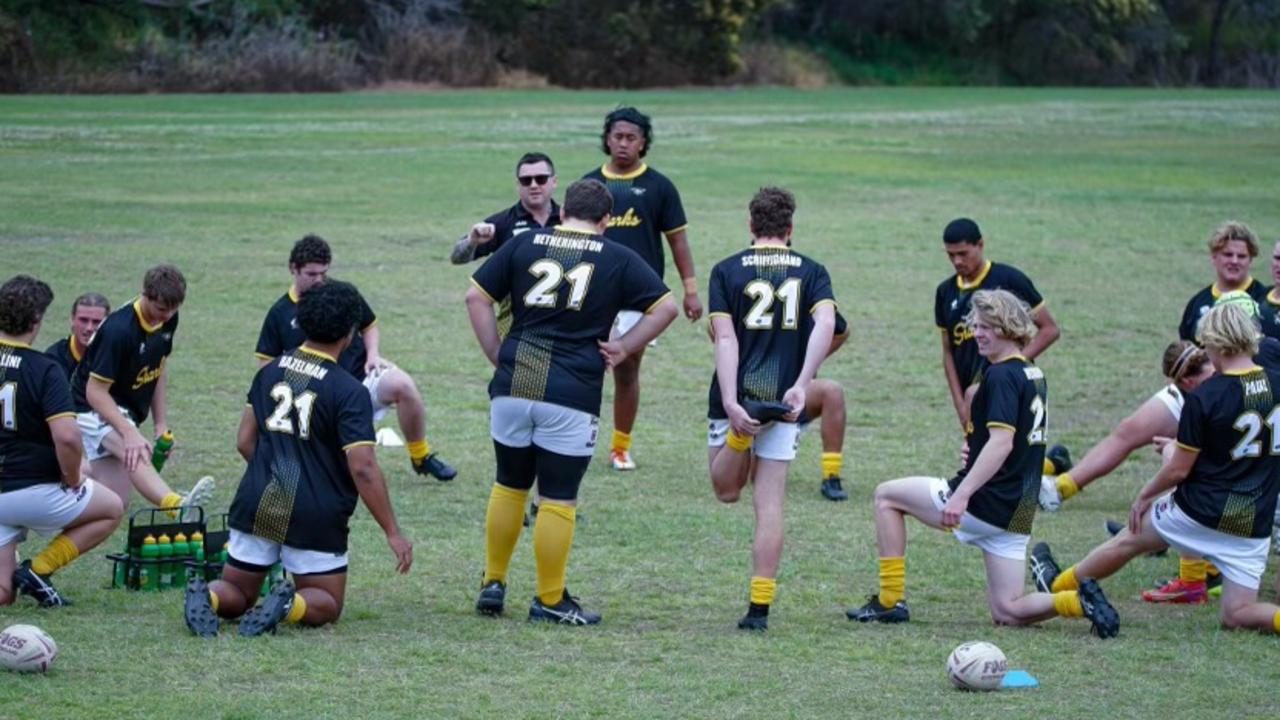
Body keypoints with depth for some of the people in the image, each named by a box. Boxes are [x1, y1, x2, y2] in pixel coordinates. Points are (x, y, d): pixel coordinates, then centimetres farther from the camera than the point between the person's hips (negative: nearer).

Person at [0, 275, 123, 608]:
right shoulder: (44, 371, -15)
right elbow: (66, 437, -25)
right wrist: (73, 480, -6)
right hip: (33, 490, -5)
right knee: (112, 510, 21)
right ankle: (38, 570, 6)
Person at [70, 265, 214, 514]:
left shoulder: (168, 320, -4)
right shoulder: (119, 330, -28)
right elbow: (95, 392, -26)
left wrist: (161, 423, 10)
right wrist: (130, 433, -35)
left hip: (126, 412, 9)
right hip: (94, 409, -9)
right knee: (138, 456, -39)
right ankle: (176, 504, -65)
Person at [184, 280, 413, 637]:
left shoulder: (271, 371, 6)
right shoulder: (349, 392, -11)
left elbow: (244, 441, 12)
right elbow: (363, 469, -16)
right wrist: (393, 533, -10)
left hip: (255, 504, 4)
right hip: (316, 518, -4)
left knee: (235, 595, 19)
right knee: (326, 604, 14)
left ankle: (206, 596, -16)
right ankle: (292, 604, -20)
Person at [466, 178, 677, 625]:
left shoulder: (522, 245, 9)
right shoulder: (618, 260, 4)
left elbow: (476, 296, 7)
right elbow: (665, 307, 3)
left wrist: (496, 354, 9)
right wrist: (623, 349, 7)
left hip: (512, 387, 3)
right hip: (571, 397, -3)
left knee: (509, 487, 18)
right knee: (558, 500, 4)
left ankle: (492, 584, 23)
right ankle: (550, 600, 10)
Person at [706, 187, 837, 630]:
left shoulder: (727, 271, 1)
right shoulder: (811, 272, 5)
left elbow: (725, 338, -11)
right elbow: (826, 323, -15)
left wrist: (732, 403, -18)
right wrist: (802, 385, -21)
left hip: (737, 396, -1)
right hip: (784, 401, 1)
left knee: (726, 491, 16)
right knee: (769, 506, 6)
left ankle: (739, 433, -18)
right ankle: (760, 608, -1)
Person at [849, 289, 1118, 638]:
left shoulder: (1001, 375, -14)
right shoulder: (1033, 374, 15)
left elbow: (1001, 442, -26)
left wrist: (962, 495, -30)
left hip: (985, 502, -9)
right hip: (1018, 511, 9)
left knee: (887, 495, 8)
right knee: (1006, 612, 12)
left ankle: (890, 601, 7)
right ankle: (1079, 600, -8)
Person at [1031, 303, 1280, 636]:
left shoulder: (1204, 397, -16)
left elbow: (1178, 470, -11)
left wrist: (1143, 497, 6)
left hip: (1201, 512, -3)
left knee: (1129, 540, 22)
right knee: (1236, 614, 9)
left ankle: (1057, 584, 43)